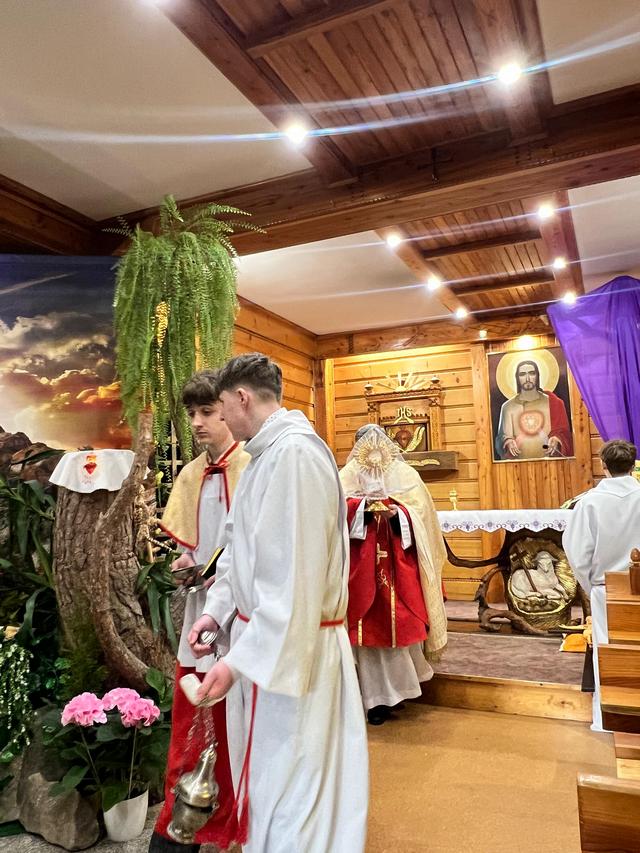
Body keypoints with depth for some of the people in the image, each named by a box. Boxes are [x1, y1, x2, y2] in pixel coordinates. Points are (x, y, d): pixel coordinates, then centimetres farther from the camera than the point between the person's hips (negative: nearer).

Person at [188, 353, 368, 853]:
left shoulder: (294, 453, -22)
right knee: (265, 775, 24)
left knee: (290, 790, 8)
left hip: (291, 651, -9)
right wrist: (217, 609, 8)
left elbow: (293, 576, -26)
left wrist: (241, 660, -22)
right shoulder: (270, 453, 9)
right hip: (267, 638, 10)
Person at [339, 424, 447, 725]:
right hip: (362, 565, 0)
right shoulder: (348, 474, 7)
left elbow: (419, 512, 2)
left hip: (397, 564, 0)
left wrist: (397, 513, -15)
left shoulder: (404, 474, 7)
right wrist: (362, 506, -18)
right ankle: (376, 698, 9)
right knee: (367, 626, -1)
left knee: (398, 621, 2)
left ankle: (382, 694, 21)